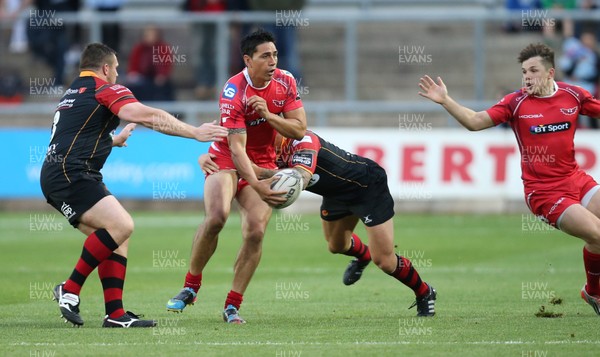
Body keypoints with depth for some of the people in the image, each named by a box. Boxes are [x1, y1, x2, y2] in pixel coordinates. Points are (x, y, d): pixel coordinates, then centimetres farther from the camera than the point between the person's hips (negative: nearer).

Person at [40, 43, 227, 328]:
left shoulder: (72, 93, 27)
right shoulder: (105, 89, -2)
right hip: (70, 176, -10)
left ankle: (115, 314, -3)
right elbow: (151, 117, -13)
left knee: (116, 237, 6)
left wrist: (114, 140, 63)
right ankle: (70, 289, -16)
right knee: (121, 225, -23)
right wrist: (195, 132, -10)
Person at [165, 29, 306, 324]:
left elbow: (299, 130, -6)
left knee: (255, 231, -13)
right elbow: (236, 147, -27)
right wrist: (256, 184, -39)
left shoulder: (285, 82, -6)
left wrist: (268, 114, -23)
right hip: (226, 159, -4)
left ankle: (232, 306, -4)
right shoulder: (234, 92, -23)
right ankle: (190, 288, -7)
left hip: (262, 165, 4)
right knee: (216, 216, -28)